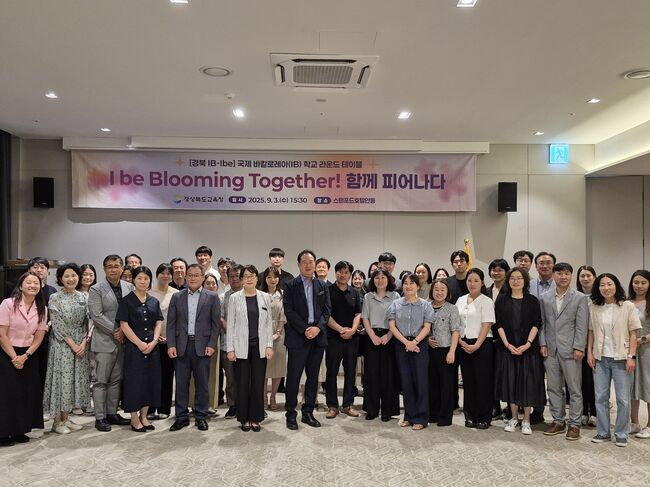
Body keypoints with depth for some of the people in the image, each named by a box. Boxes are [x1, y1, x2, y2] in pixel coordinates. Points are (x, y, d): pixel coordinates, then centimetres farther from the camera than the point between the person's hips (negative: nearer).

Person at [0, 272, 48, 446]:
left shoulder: (42, 309, 2)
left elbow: (39, 337, 2)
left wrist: (25, 356, -10)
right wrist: (14, 357, -12)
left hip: (28, 355, 4)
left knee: (27, 393, 6)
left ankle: (19, 431, 18)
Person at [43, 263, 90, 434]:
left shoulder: (83, 297, 7)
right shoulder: (55, 299, -6)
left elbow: (87, 322, 5)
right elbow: (58, 326, -10)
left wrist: (84, 343, -8)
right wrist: (72, 345, -13)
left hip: (81, 344, 5)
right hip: (62, 345, -4)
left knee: (77, 379, 7)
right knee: (62, 378, -2)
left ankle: (66, 418, 19)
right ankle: (57, 421, 10)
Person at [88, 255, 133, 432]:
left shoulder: (129, 287, 7)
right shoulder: (96, 289, -5)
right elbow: (96, 316, -13)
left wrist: (124, 330, -9)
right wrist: (115, 331, -15)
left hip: (123, 341, 4)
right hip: (104, 341, -4)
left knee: (116, 380, 12)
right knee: (101, 381, 1)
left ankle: (112, 413, 22)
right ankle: (100, 417, 8)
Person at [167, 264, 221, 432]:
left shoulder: (212, 297, 3)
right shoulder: (177, 297, 8)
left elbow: (215, 323, 1)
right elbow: (171, 323, 5)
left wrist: (211, 345, -7)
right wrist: (171, 345, -4)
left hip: (202, 346, -1)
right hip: (181, 346, 2)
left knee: (202, 383, 5)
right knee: (181, 383, 6)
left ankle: (201, 417, 17)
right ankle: (181, 417, 17)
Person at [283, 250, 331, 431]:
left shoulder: (322, 286, 12)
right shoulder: (291, 285, 0)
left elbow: (327, 309, 7)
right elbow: (289, 311, -7)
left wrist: (318, 327, -10)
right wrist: (305, 329, -14)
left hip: (318, 336, 4)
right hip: (297, 337, -4)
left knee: (313, 377, 9)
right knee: (293, 376, -1)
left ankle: (308, 412, 20)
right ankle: (290, 414, 9)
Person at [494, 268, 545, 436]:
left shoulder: (532, 301, 2)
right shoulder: (501, 300, 4)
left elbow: (537, 323, -3)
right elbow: (498, 324, 0)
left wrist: (528, 344, -14)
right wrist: (507, 344, -10)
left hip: (528, 348, -1)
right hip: (507, 347, 1)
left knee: (528, 382, 0)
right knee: (510, 382, 4)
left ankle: (526, 420, 11)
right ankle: (513, 418, 17)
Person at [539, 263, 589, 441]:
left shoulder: (580, 298, 0)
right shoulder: (544, 298, 9)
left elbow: (582, 326, -5)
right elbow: (542, 323, 8)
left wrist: (579, 348, -10)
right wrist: (543, 344, 1)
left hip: (570, 350, -3)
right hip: (550, 350, 3)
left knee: (574, 389, 3)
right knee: (554, 388, 10)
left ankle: (574, 424, 13)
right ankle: (558, 421, 21)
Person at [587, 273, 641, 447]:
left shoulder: (628, 307, -4)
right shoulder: (593, 307, 3)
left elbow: (633, 334, -4)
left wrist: (631, 356, -9)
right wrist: (589, 352, 2)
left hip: (620, 358, -2)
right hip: (600, 358, 3)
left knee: (623, 399, 3)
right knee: (600, 397, 8)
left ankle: (621, 434, 17)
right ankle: (603, 432, 20)